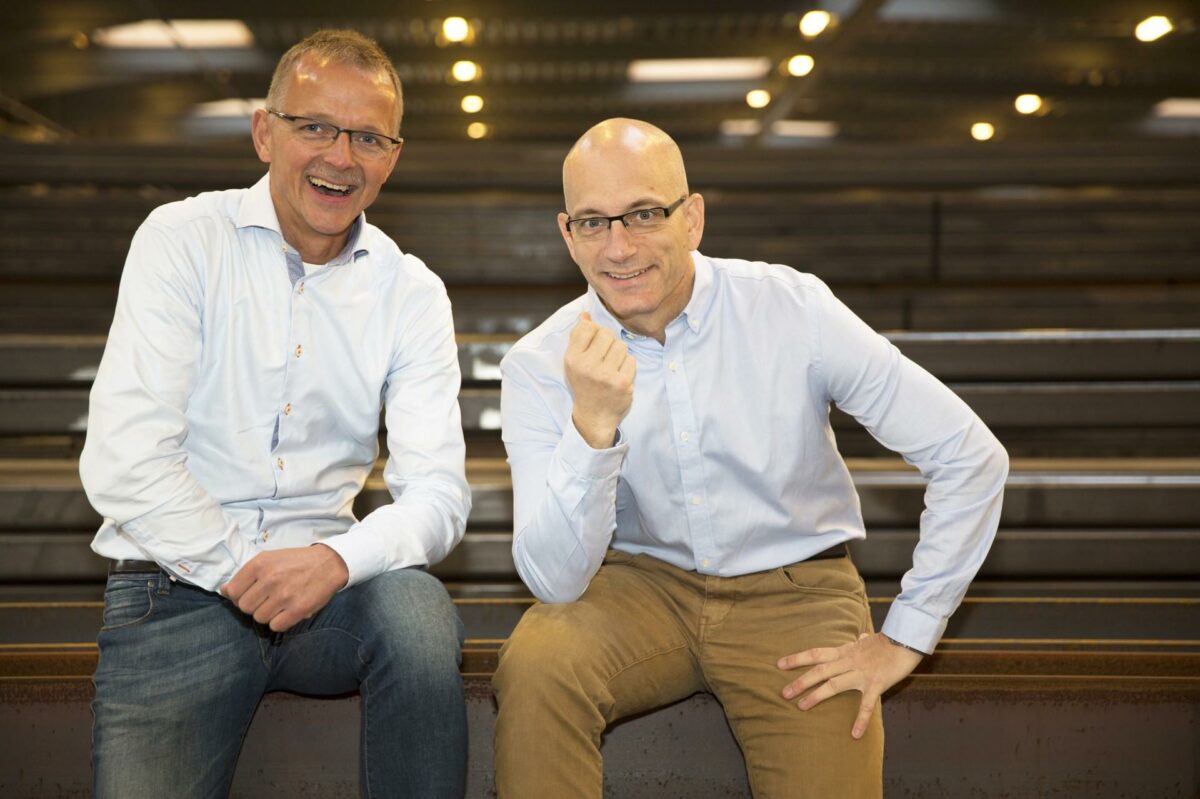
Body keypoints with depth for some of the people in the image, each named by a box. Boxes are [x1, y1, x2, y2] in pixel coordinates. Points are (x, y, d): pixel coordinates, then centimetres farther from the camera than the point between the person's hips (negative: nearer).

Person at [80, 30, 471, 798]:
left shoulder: (410, 292, 5)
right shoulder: (184, 240, -3)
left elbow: (439, 492, -5)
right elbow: (124, 464, -11)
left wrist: (336, 560, -23)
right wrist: (243, 574, -13)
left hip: (319, 571, 2)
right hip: (177, 583, -2)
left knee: (418, 610, -29)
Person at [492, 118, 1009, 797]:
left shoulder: (792, 309, -13)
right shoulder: (539, 366, -10)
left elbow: (973, 456, -10)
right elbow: (556, 581, -18)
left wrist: (903, 641, -9)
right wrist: (593, 423, -33)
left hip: (793, 587, 0)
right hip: (640, 585, 1)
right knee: (534, 669, -28)